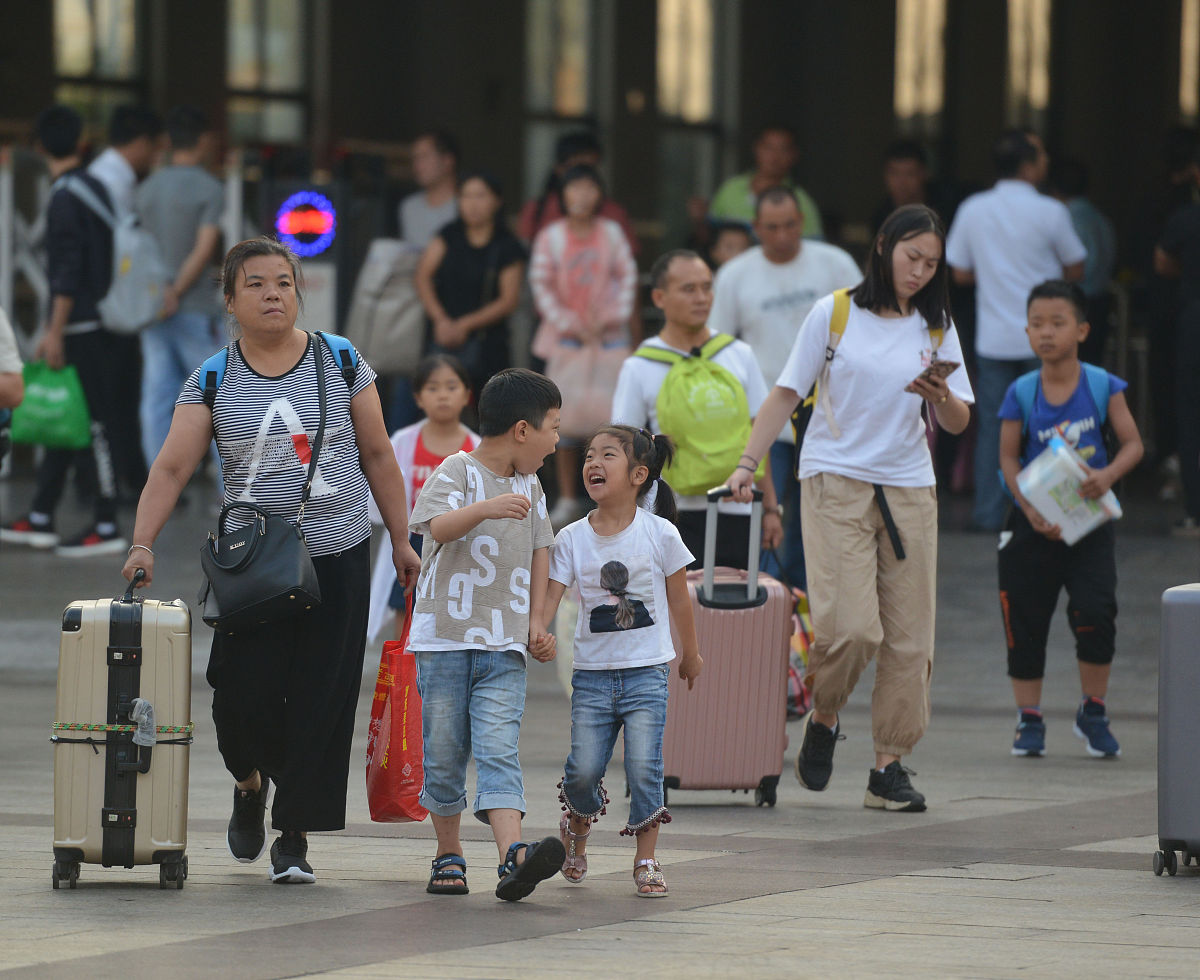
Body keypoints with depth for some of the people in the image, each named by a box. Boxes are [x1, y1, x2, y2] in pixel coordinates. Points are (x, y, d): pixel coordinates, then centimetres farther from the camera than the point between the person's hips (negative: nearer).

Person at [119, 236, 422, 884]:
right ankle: (251, 780, 27)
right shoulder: (213, 382, 1)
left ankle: (294, 836, 8)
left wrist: (402, 541, 8)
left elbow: (377, 455, 9)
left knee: (321, 697, -3)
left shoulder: (340, 362, 3)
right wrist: (142, 544, -20)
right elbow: (172, 467, -7)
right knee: (243, 692, -7)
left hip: (338, 554, 0)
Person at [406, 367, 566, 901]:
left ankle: (514, 857, -28)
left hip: (504, 646, 3)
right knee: (444, 752, 4)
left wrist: (536, 621, 15)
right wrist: (486, 507, -40)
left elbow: (539, 550, 25)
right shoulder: (458, 471, -5)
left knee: (498, 748, -12)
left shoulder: (529, 486, 13)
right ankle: (449, 855, 20)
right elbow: (438, 526, -23)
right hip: (444, 637, -3)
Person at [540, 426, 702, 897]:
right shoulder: (571, 539, 0)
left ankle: (646, 861, 3)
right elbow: (549, 596, -7)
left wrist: (691, 654, 17)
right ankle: (577, 827, 28)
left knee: (644, 768, -9)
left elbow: (679, 600, 7)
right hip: (592, 672, 2)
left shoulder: (659, 534, -4)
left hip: (646, 671, -2)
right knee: (583, 769, -4)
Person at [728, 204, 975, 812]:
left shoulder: (937, 328, 8)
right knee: (850, 625, -16)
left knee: (909, 636, -1)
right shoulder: (835, 314, 1)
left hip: (908, 488, 3)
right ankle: (823, 719, 11)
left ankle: (890, 767, 6)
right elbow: (786, 394, 4)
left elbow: (958, 423, 6)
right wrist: (748, 462, -4)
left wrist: (940, 396, -16)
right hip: (836, 481, -3)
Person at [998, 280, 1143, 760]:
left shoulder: (1103, 387, -5)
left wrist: (1108, 475, -24)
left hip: (1090, 522, -1)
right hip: (1034, 527, 1)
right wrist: (1031, 510, -18)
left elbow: (1133, 443, -4)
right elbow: (1009, 458, -5)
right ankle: (1029, 719, 19)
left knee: (1095, 612, -14)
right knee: (1026, 624, 4)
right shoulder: (1021, 395, -4)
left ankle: (1093, 714, 5)